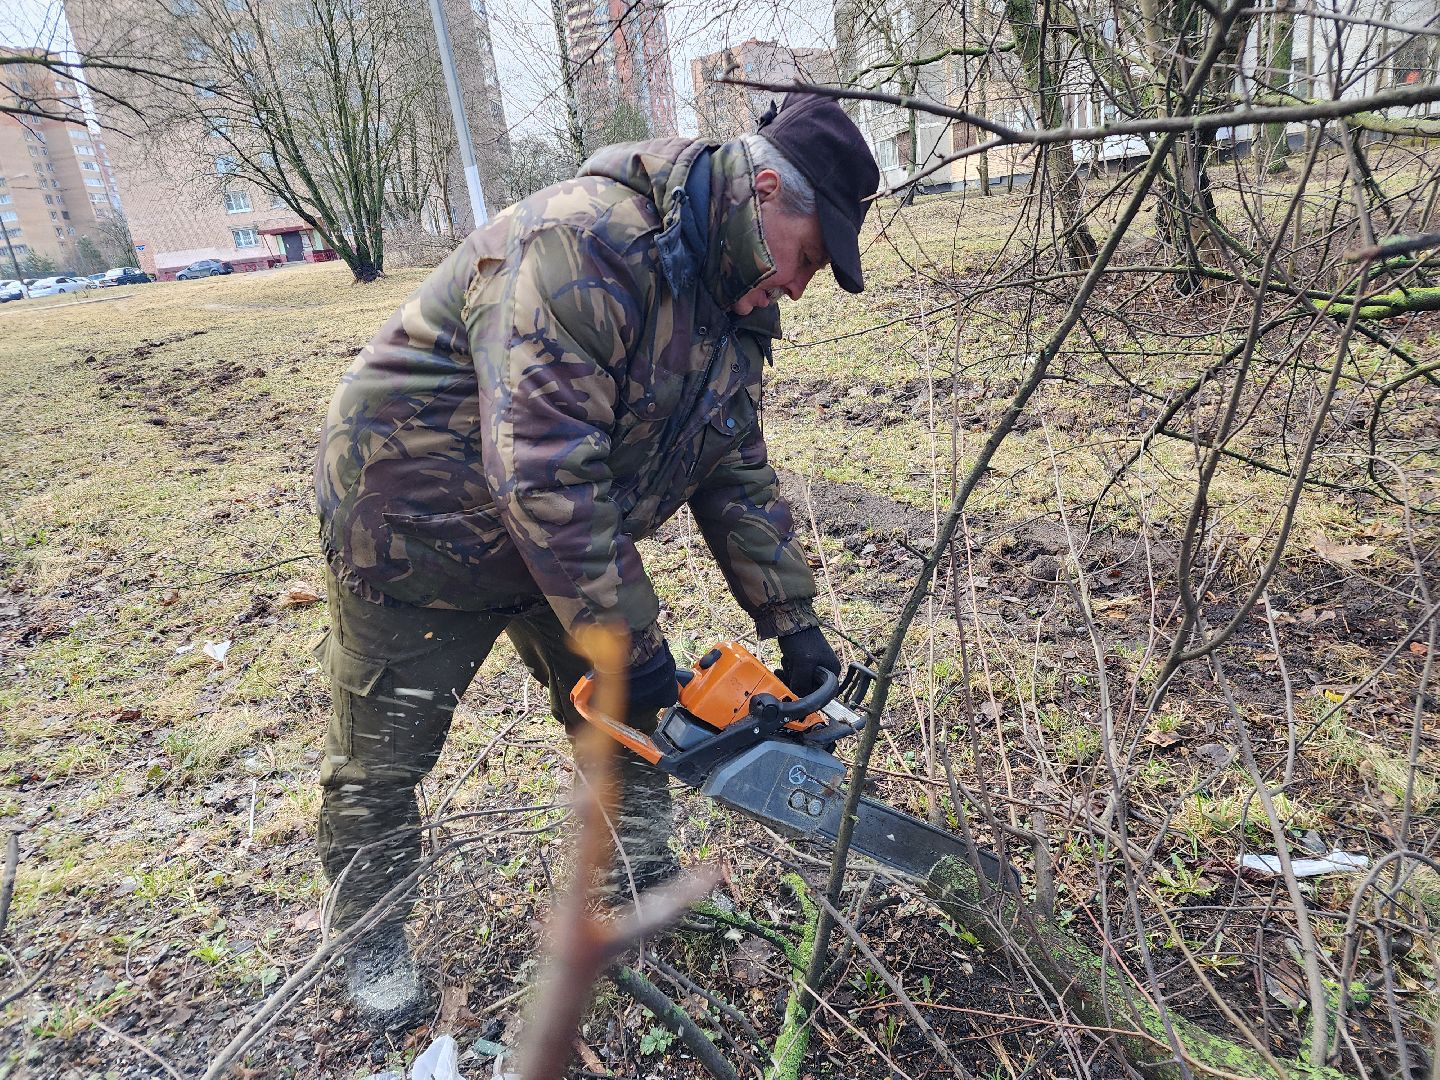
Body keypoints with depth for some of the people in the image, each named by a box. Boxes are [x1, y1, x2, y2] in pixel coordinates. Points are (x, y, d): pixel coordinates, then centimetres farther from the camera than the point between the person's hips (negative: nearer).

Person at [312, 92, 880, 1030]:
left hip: (569, 531, 7)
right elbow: (543, 472, -36)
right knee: (385, 757, 11)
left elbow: (739, 476, 1)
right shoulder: (584, 247, -31)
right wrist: (630, 640, -27)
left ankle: (648, 871, 38)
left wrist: (795, 624, -3)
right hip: (418, 529, -7)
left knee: (623, 712, 14)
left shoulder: (731, 306, -2)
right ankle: (369, 934, 38)